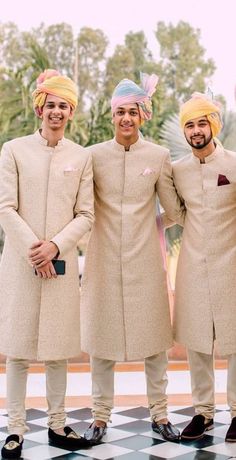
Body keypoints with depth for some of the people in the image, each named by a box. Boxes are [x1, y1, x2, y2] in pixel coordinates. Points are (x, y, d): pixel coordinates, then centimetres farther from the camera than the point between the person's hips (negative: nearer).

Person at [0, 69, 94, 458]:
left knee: (59, 347, 7)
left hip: (62, 262, 2)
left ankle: (57, 425, 17)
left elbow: (85, 215, 4)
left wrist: (55, 245, -10)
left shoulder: (81, 157, 7)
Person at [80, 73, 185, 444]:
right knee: (101, 339, 6)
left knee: (155, 340, 6)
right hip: (104, 262, 0)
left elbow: (176, 210, 8)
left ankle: (159, 414, 21)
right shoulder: (93, 155, 2)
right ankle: (100, 416, 19)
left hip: (146, 263, 0)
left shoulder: (159, 156, 3)